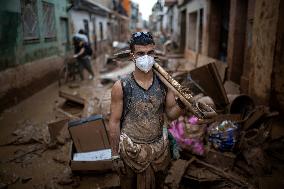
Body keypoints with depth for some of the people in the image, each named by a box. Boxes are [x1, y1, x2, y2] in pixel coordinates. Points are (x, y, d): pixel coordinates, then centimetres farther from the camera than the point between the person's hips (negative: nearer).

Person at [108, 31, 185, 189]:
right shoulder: (121, 86, -16)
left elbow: (171, 114, 0)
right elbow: (114, 122, -9)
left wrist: (181, 104, -22)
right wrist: (115, 154, -5)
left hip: (159, 147, 3)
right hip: (131, 149, -2)